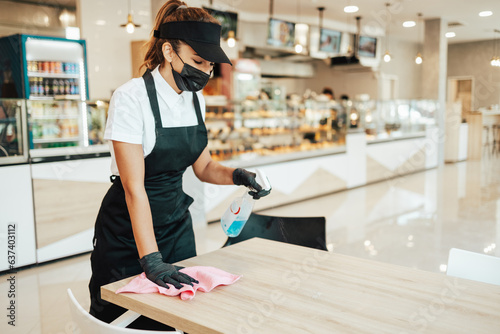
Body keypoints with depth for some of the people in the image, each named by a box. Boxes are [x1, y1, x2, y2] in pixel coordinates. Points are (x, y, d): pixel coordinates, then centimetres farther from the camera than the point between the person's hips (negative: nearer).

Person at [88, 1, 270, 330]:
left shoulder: (195, 99, 1)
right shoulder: (132, 97, -20)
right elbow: (134, 186, -25)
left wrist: (236, 175, -11)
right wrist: (151, 260, -29)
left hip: (177, 223, 6)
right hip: (129, 227, -6)